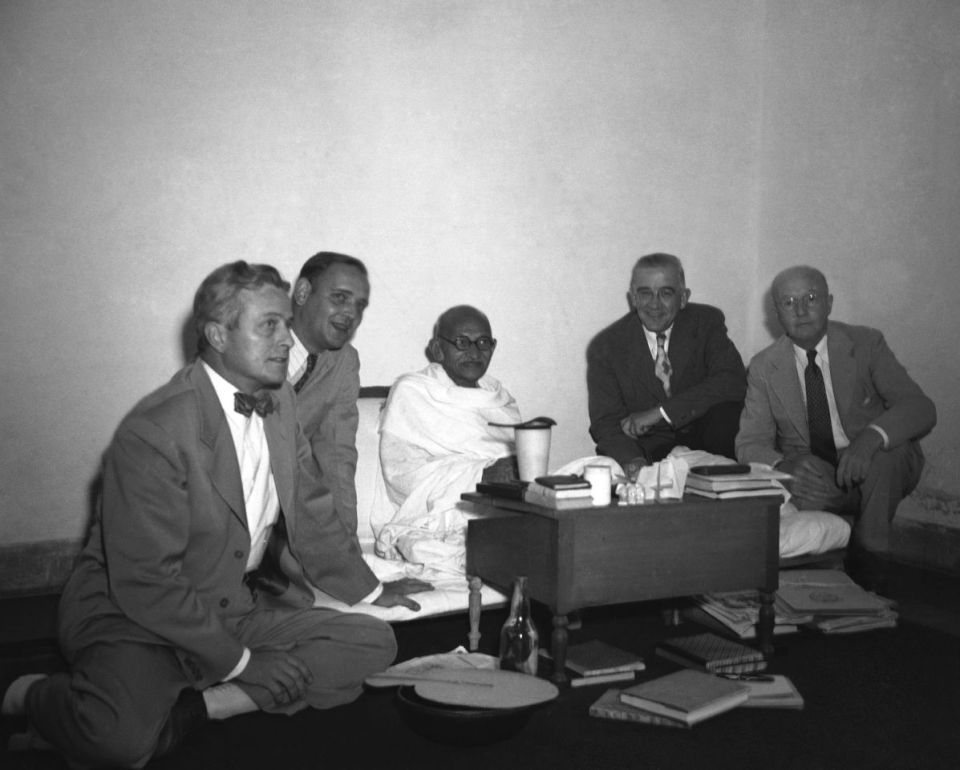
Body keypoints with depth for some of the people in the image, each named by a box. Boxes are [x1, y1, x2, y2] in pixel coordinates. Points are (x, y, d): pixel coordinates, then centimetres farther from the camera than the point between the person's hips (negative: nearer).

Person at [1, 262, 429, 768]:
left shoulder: (277, 399, 2)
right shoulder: (153, 432, -22)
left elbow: (309, 509, 14)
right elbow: (145, 583, -23)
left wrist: (368, 591, 17)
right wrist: (238, 660, -18)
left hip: (238, 608, 8)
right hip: (133, 616, -8)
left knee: (373, 645, -9)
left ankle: (174, 713, -15)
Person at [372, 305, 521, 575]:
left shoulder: (499, 395, 24)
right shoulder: (411, 391, 6)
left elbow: (521, 458, 15)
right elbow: (402, 475, -8)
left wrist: (517, 470, -11)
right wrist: (483, 475, -18)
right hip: (431, 520, -6)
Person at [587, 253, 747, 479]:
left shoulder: (707, 322, -3)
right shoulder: (605, 346, -5)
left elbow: (733, 382, -18)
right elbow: (606, 424, -7)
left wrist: (658, 413, -23)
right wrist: (632, 461, -31)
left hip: (702, 442, 1)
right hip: (645, 450, -1)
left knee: (725, 410, -28)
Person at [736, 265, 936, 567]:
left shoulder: (866, 343, -6)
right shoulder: (764, 366, -2)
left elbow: (921, 408, -16)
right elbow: (750, 444, -6)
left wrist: (871, 437, -39)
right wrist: (782, 465, -31)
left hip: (886, 468, 0)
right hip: (813, 475, 0)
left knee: (883, 450, -33)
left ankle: (869, 551, -13)